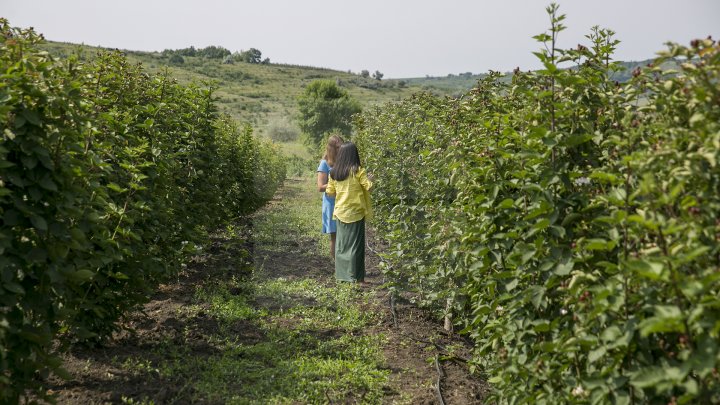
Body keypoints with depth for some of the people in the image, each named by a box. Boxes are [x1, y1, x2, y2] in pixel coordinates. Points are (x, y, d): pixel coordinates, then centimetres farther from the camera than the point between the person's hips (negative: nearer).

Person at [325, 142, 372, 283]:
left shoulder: (334, 172, 3)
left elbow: (330, 192, 7)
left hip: (340, 212, 4)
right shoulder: (357, 171, -11)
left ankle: (341, 275, 17)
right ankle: (355, 277, 3)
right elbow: (369, 187, -14)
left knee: (342, 244, 12)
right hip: (355, 212, -4)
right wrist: (369, 179, 7)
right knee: (355, 244, 1)